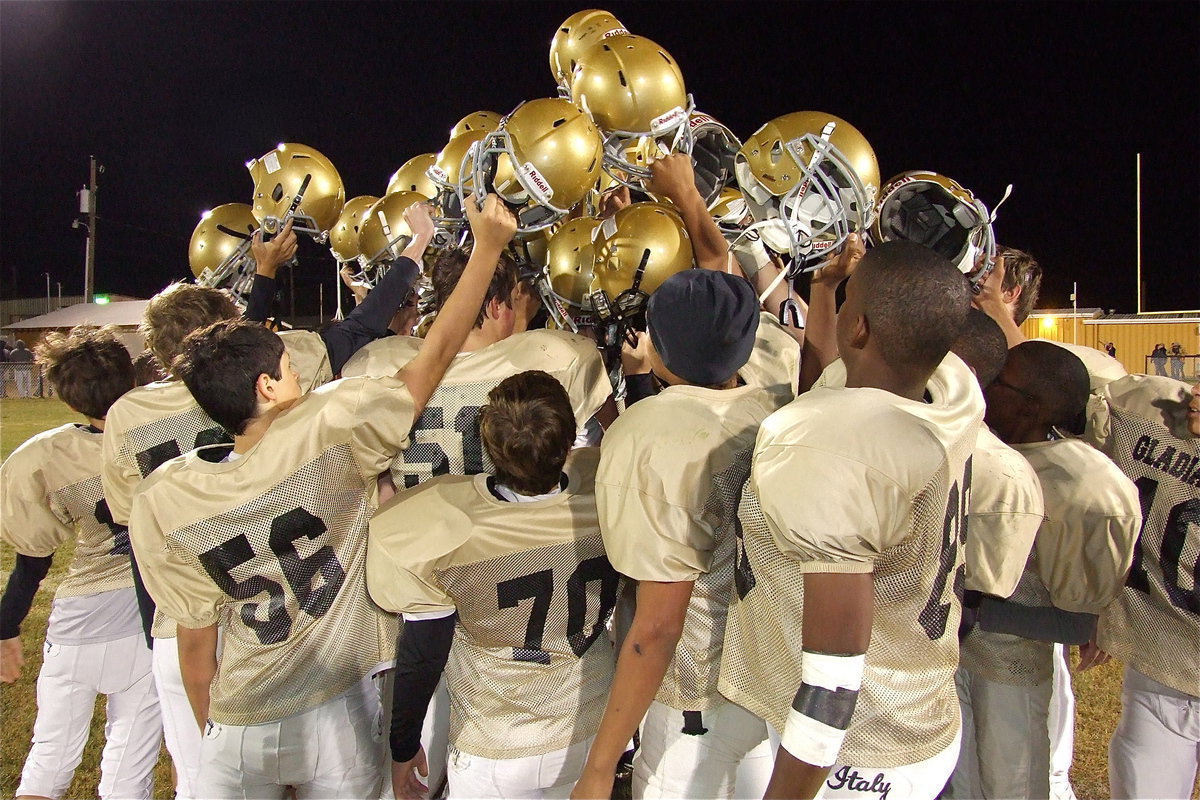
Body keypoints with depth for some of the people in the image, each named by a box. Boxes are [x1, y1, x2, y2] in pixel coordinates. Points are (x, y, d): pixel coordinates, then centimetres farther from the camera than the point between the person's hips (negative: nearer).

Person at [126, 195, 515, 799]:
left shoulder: (161, 503, -12)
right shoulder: (329, 430, -22)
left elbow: (196, 646, -3)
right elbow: (435, 355, -15)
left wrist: (211, 734, 13)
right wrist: (488, 246, -6)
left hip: (238, 732, 2)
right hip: (341, 716, -1)